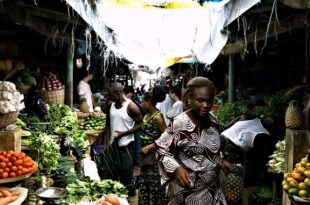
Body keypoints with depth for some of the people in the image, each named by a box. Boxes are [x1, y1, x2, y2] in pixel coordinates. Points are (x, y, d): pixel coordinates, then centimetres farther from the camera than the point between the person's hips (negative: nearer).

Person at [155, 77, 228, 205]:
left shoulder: (212, 120, 1)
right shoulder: (180, 123, -20)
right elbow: (162, 150, -14)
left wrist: (220, 161, 7)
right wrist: (176, 168, -26)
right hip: (188, 190, -6)